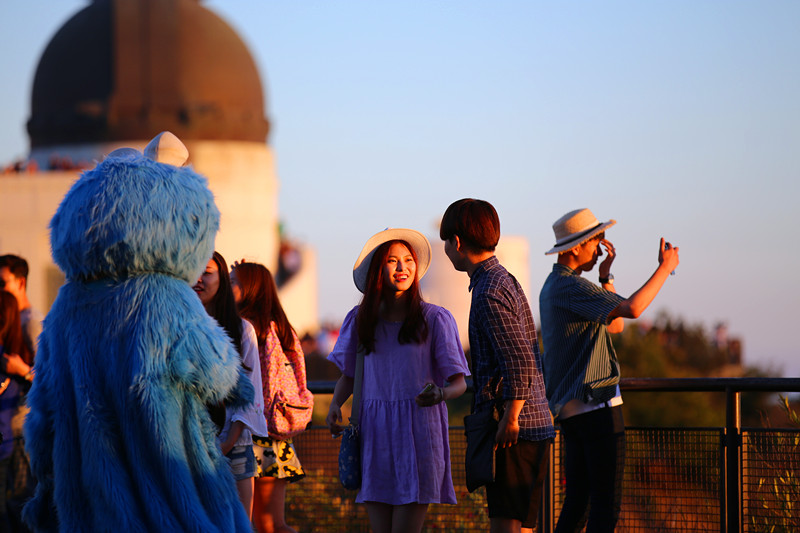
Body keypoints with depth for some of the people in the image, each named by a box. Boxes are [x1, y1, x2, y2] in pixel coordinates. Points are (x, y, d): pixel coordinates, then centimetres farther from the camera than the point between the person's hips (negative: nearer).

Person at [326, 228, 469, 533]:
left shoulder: (435, 319, 0)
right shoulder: (360, 319, 9)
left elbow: (459, 382, -1)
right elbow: (348, 375, 20)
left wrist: (441, 394, -24)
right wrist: (335, 404, 0)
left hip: (419, 434, -3)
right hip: (374, 431, 3)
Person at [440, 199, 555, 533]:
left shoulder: (489, 293, -13)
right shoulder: (507, 281, 18)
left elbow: (520, 362, -21)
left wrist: (509, 420, -18)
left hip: (516, 431, -10)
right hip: (536, 424, 10)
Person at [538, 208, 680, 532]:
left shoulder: (554, 286, 19)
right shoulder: (570, 286, -14)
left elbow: (615, 326, 22)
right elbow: (632, 309, -26)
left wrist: (606, 277, 14)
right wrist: (665, 268, -14)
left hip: (570, 407, 10)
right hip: (595, 405, -10)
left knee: (577, 503, 12)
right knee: (607, 505, -10)